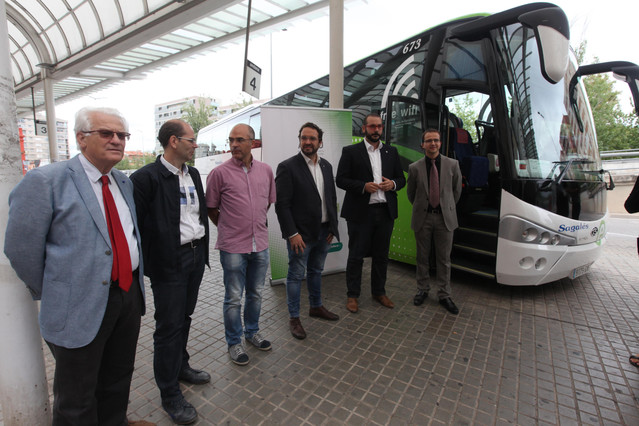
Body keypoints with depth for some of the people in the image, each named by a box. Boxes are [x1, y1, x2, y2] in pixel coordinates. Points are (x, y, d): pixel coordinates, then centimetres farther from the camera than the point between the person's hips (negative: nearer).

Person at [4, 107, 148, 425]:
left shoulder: (124, 182, 8)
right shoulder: (45, 181, -13)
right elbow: (21, 249, -11)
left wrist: (134, 280, 10)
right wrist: (52, 295, -2)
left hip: (130, 295, 6)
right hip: (81, 306, -6)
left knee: (118, 380, 25)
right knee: (77, 400, 16)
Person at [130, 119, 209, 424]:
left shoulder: (193, 174, 10)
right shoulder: (146, 178, -14)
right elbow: (135, 222, -13)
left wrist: (203, 248, 14)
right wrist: (145, 262, -12)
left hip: (196, 254, 7)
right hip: (169, 261, -7)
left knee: (184, 317, 21)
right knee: (169, 326, 5)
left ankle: (181, 365, 43)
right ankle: (169, 393, 23)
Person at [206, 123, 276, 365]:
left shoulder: (265, 170, 3)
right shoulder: (220, 173, -9)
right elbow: (211, 209, 0)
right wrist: (228, 228, 5)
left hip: (260, 244, 4)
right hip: (233, 247, -4)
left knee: (256, 293, 18)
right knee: (234, 298, 9)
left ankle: (252, 332, 40)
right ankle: (234, 343, 29)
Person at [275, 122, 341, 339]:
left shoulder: (326, 166, 8)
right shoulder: (287, 167, -12)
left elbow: (332, 198, 12)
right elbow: (282, 204, -15)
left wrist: (333, 227, 8)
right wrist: (292, 234, -18)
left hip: (323, 232, 6)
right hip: (301, 234, -6)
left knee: (316, 271, 22)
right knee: (296, 275, 7)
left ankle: (316, 306, 41)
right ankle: (294, 318, 24)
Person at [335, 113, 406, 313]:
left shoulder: (391, 152, 13)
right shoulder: (350, 151, 0)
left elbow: (401, 178, 16)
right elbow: (340, 179, -5)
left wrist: (393, 184, -7)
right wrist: (363, 186, -18)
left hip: (385, 211, 4)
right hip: (360, 212, -4)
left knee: (381, 255, 14)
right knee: (356, 256, 5)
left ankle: (379, 292, 31)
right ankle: (352, 295, 20)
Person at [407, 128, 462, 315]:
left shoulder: (452, 164, 0)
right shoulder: (414, 168, -2)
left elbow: (457, 190, 11)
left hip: (445, 217, 0)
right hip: (423, 218, 0)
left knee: (444, 259, 7)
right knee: (422, 257, 11)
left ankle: (444, 295, 22)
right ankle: (422, 290, 29)